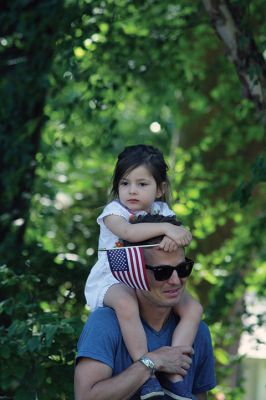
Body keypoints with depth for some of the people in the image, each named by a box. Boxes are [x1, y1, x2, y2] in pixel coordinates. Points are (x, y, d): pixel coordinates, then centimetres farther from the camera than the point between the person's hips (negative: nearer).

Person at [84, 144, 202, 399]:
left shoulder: (161, 211, 7)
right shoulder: (114, 211, -9)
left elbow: (182, 234, -11)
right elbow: (128, 232, -31)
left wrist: (175, 238, -35)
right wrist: (166, 228, -39)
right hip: (112, 282, -6)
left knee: (193, 308, -10)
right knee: (126, 304, -39)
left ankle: (173, 373, -16)